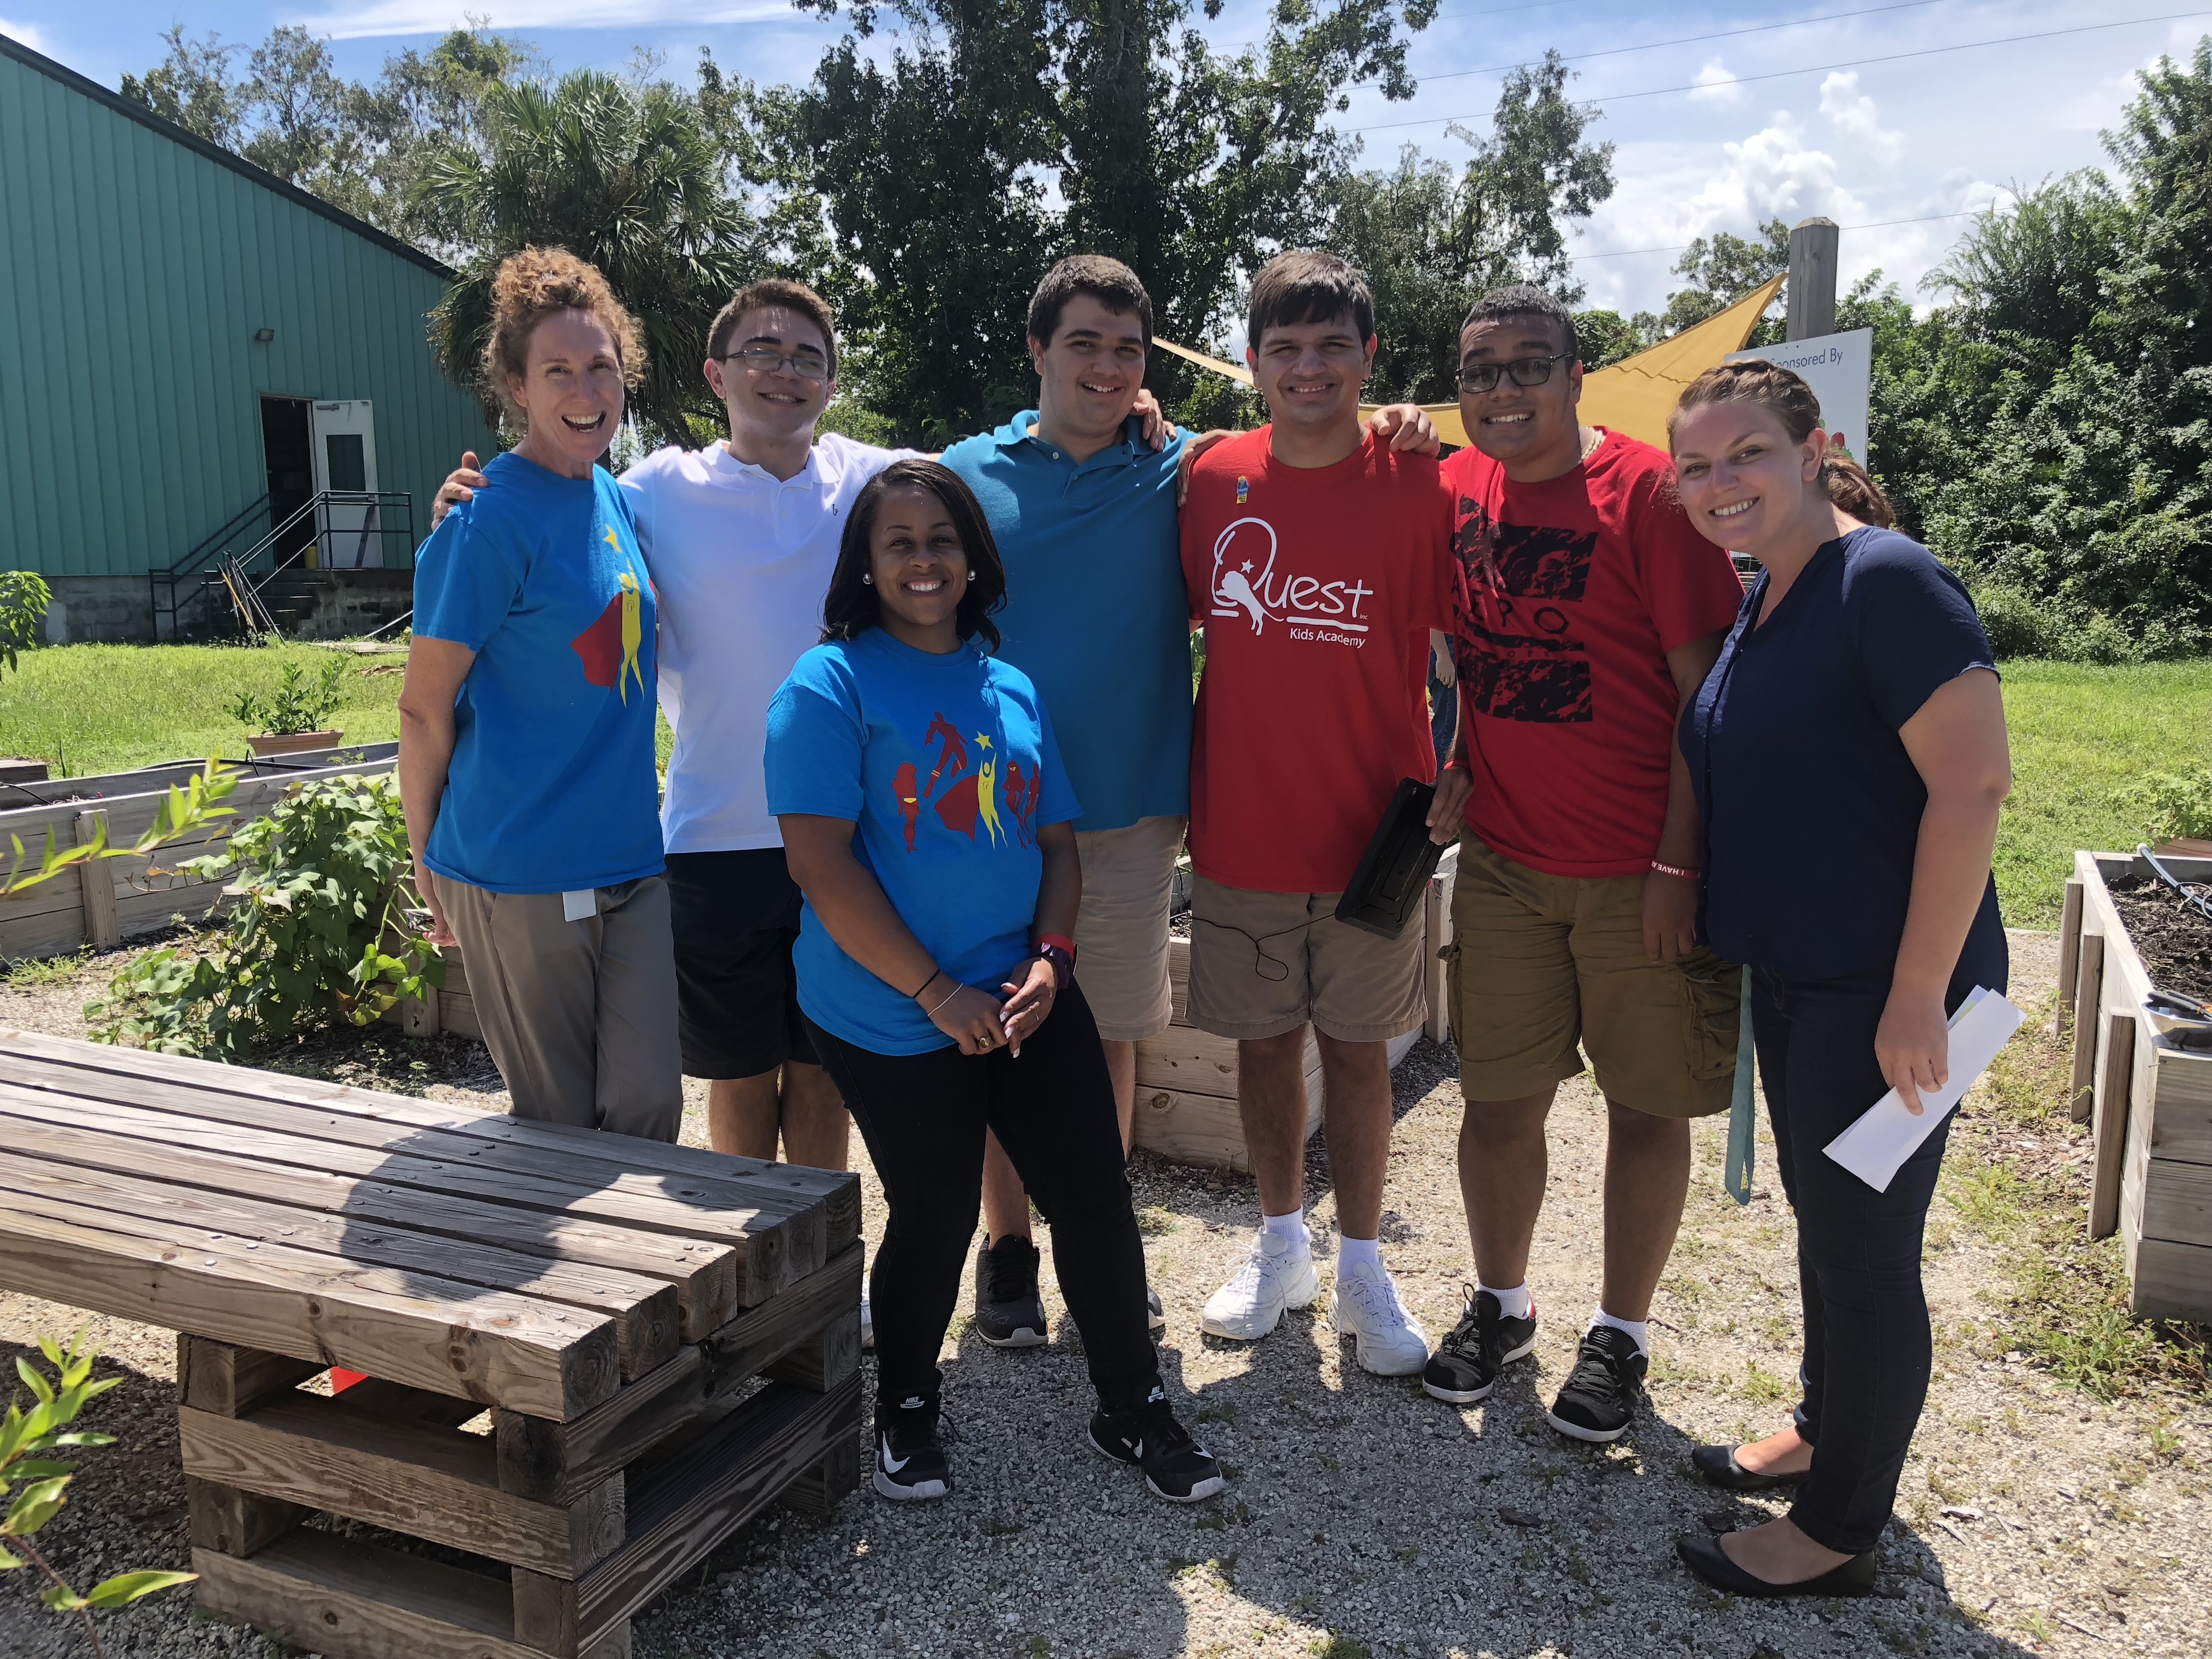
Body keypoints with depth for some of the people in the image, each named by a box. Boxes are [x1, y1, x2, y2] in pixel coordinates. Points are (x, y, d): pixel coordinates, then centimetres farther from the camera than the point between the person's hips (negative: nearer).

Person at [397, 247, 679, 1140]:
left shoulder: (617, 501, 9)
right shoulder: (492, 519, -13)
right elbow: (424, 709, -9)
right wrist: (432, 865, -3)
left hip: (629, 860, 6)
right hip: (520, 875, -6)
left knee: (648, 1106, 6)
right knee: (558, 1123, 8)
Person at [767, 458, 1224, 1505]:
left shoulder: (1011, 689, 11)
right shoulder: (831, 686, -7)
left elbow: (1056, 842, 14)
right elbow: (821, 865, -15)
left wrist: (1048, 958, -4)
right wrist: (937, 992, -16)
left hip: (1026, 997, 5)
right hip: (889, 1018, -5)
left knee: (1095, 1197, 4)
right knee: (934, 1220, 7)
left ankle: (1133, 1409, 25)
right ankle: (905, 1410, 34)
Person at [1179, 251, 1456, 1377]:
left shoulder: (1416, 489, -7)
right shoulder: (1213, 479, -1)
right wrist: (1175, 779, 8)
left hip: (1371, 830, -2)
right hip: (1239, 828, 2)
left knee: (1357, 1046, 10)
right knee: (1264, 1041, 13)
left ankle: (1361, 1271, 25)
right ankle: (1280, 1244, 32)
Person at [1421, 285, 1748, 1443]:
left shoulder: (1648, 491, -10)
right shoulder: (1453, 492, 4)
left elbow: (1708, 692, -11)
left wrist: (1679, 861, -14)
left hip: (1639, 871, -3)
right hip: (1503, 860, 4)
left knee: (1646, 1106, 8)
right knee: (1501, 1097, 10)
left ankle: (1621, 1333, 26)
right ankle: (1500, 1305, 31)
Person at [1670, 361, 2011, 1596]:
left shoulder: (1888, 582, -18)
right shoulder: (1760, 600, 9)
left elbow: (1975, 782, -23)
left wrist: (1919, 994, -23)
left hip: (1886, 988, -9)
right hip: (1793, 974, 9)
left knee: (1864, 1248, 4)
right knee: (1823, 1218, 21)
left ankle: (1840, 1532, 20)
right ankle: (1827, 1433, 41)